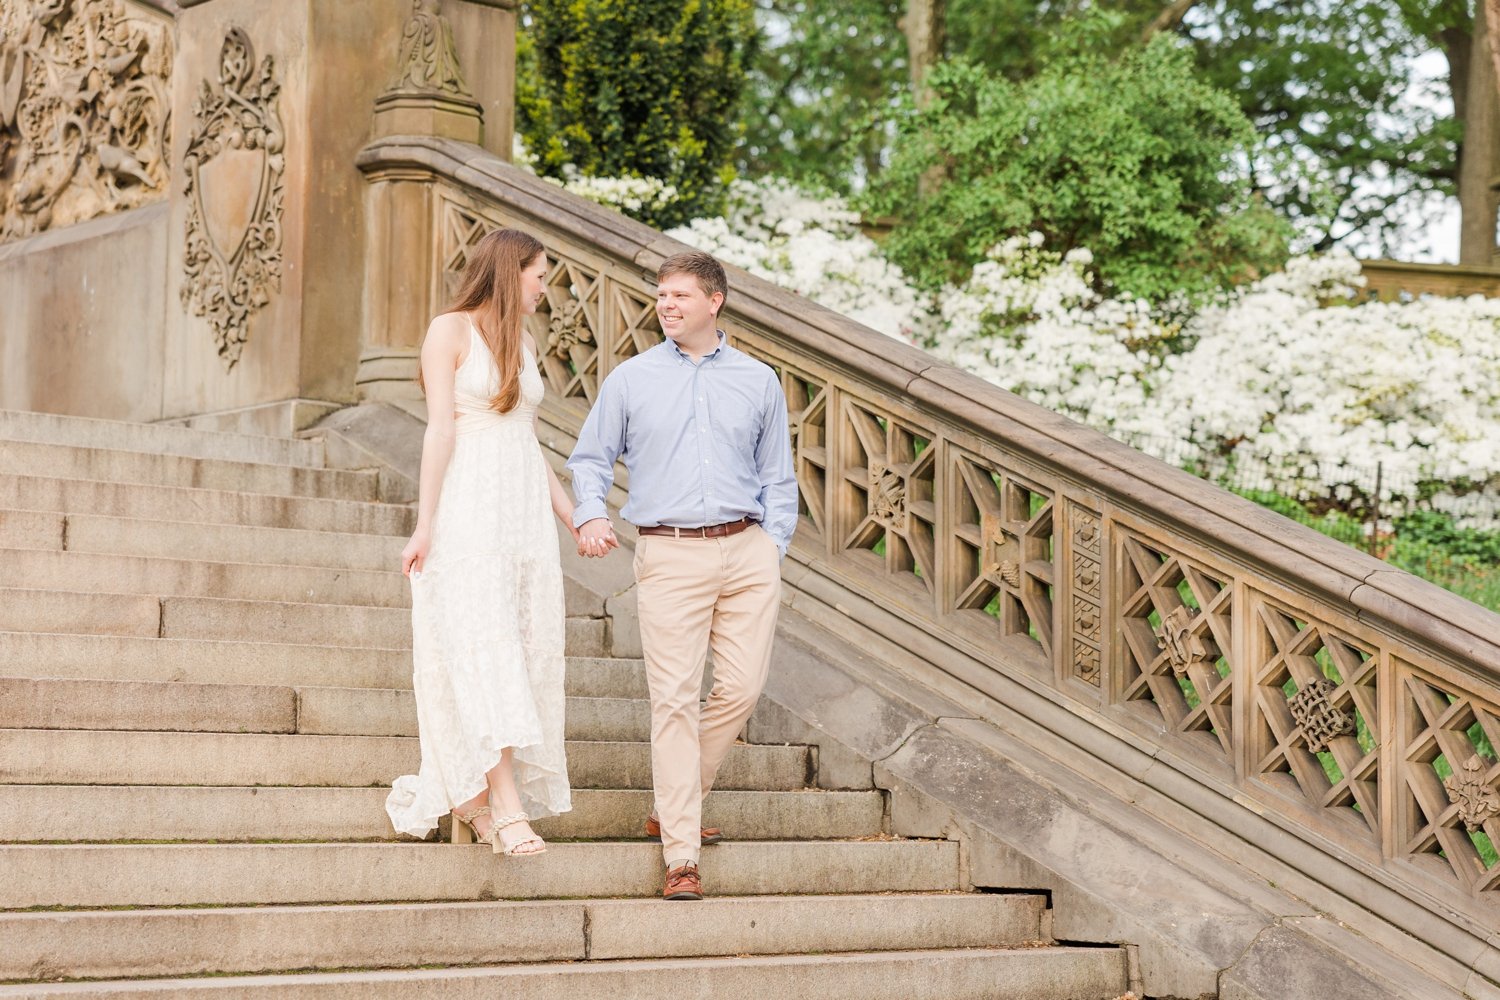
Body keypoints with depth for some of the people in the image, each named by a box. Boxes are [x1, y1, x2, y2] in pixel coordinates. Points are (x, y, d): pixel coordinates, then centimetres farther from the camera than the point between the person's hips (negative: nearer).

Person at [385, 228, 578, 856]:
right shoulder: (451, 331, -1)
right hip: (468, 510, -7)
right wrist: (425, 524, -13)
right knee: (481, 650, -14)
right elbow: (440, 430, -8)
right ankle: (507, 808, -21)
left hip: (526, 511, 7)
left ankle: (474, 803, 7)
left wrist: (572, 515, 19)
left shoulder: (523, 343, 19)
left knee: (525, 655, 1)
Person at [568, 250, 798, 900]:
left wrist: (772, 547, 6)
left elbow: (777, 477, 16)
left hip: (747, 550, 2)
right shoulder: (630, 379, 10)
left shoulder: (759, 382, 13)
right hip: (669, 554, -2)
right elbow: (591, 458, 14)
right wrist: (590, 515, -5)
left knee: (742, 687, -2)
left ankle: (672, 807, 20)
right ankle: (681, 854, -5)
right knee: (675, 697, -7)